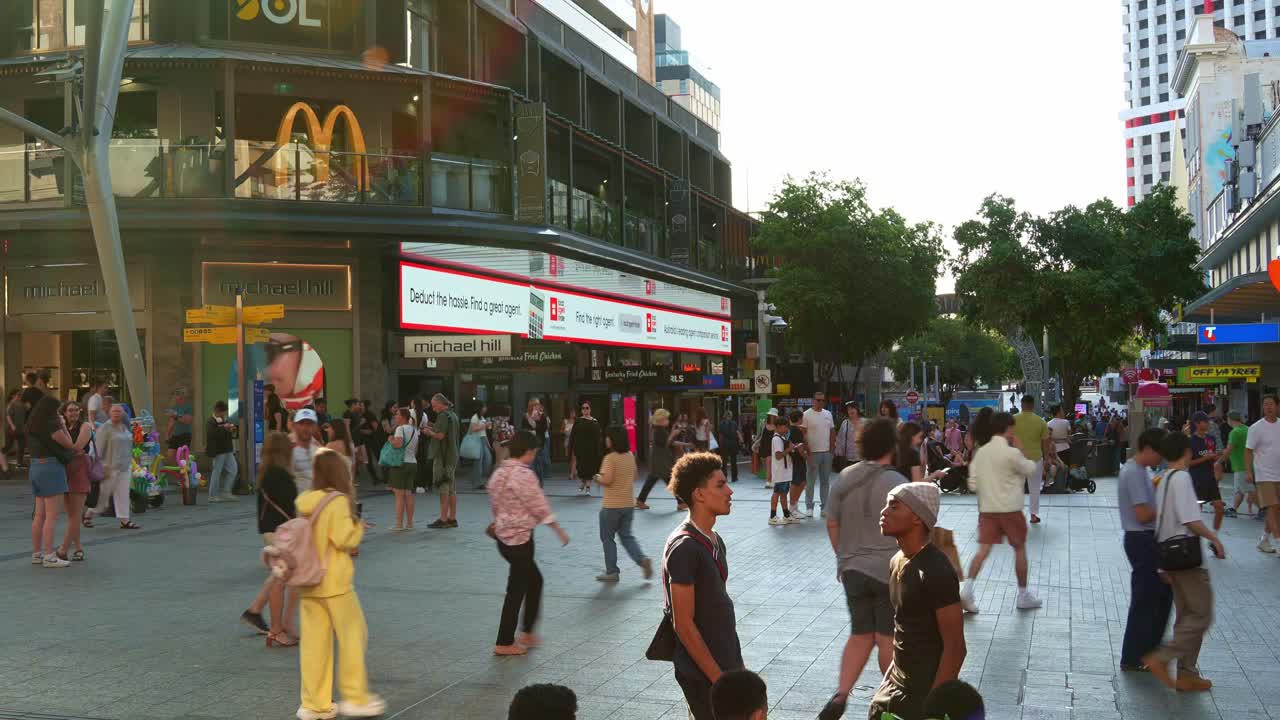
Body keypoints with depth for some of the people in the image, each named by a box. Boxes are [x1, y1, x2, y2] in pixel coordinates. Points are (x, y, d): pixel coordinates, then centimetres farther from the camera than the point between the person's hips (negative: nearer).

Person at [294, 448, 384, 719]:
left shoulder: (305, 502, 6)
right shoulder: (337, 502, -14)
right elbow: (343, 539, -19)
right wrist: (359, 527, 1)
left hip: (308, 582, 6)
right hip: (334, 582, -6)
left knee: (314, 643, 9)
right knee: (353, 636, 7)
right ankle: (355, 698, 11)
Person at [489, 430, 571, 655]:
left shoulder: (499, 473, 6)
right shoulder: (525, 475, -19)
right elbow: (540, 507, -15)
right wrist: (559, 531, -4)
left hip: (503, 536, 9)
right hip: (520, 538, -9)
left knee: (534, 580, 22)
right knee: (516, 590, 2)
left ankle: (527, 632, 29)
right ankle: (504, 643, 10)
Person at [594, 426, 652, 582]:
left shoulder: (610, 458, -17)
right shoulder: (630, 456, 5)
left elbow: (607, 480, -25)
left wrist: (598, 478, -5)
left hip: (612, 505, -6)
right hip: (629, 504, 6)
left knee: (607, 538, 9)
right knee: (627, 536, 16)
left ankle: (612, 572, 12)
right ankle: (642, 559, -5)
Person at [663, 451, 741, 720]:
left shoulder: (714, 540, 7)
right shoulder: (684, 547, -20)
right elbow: (684, 624, -20)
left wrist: (735, 665, 16)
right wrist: (718, 678, -18)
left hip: (725, 662, 8)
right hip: (703, 673, -8)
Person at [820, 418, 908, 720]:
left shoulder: (844, 478, 1)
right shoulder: (896, 483, -15)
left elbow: (832, 524, 9)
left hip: (852, 569, 4)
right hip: (889, 571, -4)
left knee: (860, 635, 13)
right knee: (888, 638, 9)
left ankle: (840, 695, 0)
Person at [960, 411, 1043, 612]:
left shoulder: (980, 452, 2)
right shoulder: (1011, 453, -14)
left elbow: (973, 484, 4)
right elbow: (1030, 469, 1)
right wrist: (1020, 448, 7)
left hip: (987, 508, 4)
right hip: (1010, 508, -4)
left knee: (983, 550, 3)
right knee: (1020, 549, 12)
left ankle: (967, 589, -13)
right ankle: (1023, 595, 22)